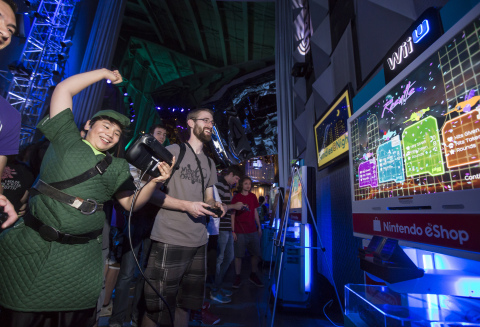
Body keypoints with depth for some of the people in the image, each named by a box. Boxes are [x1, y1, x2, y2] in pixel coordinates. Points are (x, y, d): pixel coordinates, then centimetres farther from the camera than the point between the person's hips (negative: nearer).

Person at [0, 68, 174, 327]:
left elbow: (131, 203, 5)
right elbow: (63, 90, 2)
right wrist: (105, 73, 6)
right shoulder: (66, 139, 4)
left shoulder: (117, 167, 8)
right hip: (32, 245, -1)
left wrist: (154, 182, -12)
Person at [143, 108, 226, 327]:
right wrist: (187, 206, -16)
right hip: (169, 241, -6)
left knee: (187, 304, 17)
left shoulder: (209, 163, 16)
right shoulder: (173, 151, -2)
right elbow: (152, 192, -6)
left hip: (198, 242, 6)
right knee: (158, 308, 2)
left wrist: (215, 205, -2)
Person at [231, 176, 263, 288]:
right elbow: (232, 215, -3)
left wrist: (259, 227, 14)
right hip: (240, 231, -4)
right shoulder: (236, 197, -4)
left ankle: (253, 275, 28)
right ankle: (237, 277, 19)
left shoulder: (253, 196, 9)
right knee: (239, 255, 3)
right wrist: (233, 231, -8)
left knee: (256, 254, 10)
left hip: (253, 230, 4)